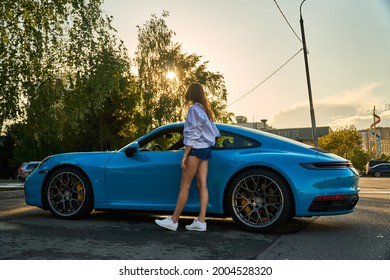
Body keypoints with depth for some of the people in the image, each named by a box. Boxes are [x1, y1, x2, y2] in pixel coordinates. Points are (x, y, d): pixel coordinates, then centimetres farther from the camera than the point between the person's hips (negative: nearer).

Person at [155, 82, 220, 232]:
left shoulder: (194, 109, -10)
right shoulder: (206, 110, 16)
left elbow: (192, 135, -15)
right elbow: (214, 132, 16)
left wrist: (185, 155, -15)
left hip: (196, 149, -9)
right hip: (206, 149, 9)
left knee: (184, 185, -6)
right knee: (202, 185, 2)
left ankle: (173, 220, -1)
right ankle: (201, 221, 0)